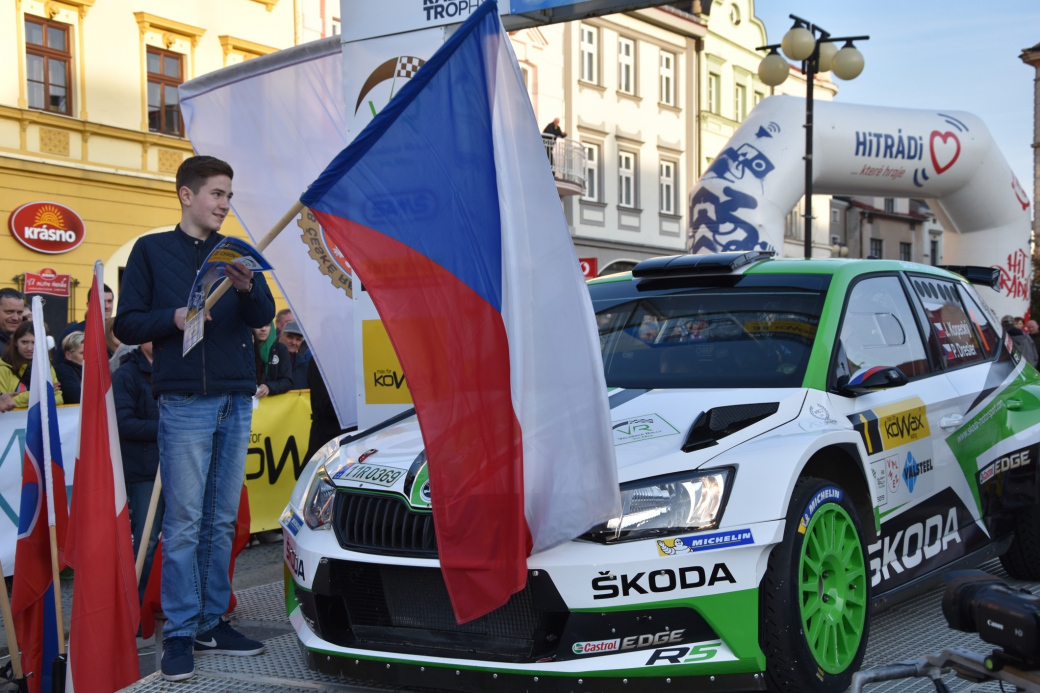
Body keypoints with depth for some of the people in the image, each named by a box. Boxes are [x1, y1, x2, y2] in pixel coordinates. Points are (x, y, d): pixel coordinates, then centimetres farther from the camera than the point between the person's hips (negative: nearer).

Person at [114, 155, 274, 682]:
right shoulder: (152, 251, 6)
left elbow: (265, 316, 4)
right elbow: (127, 325, 2)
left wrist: (248, 288, -16)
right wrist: (176, 317, -15)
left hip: (236, 401, 4)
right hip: (185, 401, -4)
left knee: (222, 521, 8)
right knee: (184, 522, -4)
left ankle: (212, 622, 16)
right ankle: (180, 633, 3)